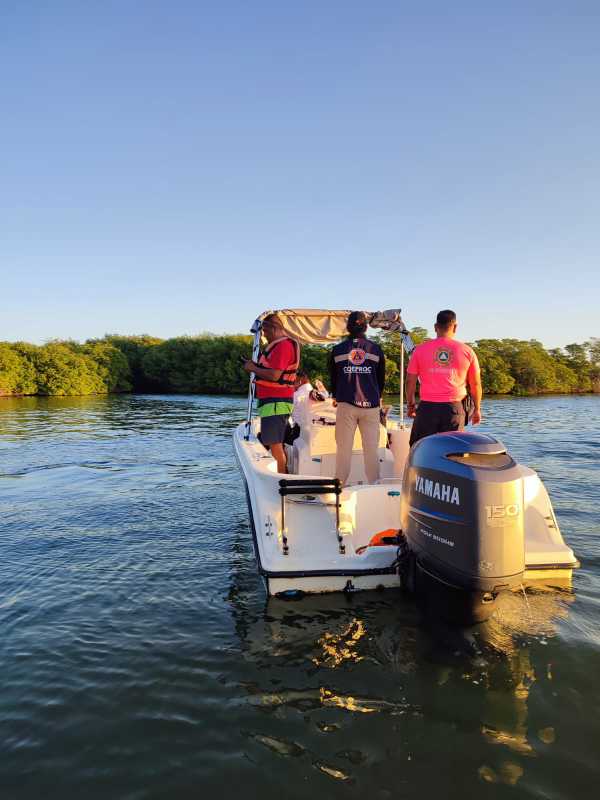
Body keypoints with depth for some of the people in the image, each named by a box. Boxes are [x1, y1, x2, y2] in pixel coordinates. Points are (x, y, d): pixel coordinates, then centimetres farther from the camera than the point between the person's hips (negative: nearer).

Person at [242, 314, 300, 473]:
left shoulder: (283, 346, -16)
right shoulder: (278, 345, 18)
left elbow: (274, 375, -23)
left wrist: (253, 369, -11)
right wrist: (256, 366, 8)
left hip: (275, 403, -11)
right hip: (275, 401, 11)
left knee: (274, 444, -9)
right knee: (277, 444, 18)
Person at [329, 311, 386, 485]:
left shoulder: (338, 350, 6)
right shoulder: (376, 349, 5)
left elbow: (333, 378, 15)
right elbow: (381, 378, 14)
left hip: (346, 405, 0)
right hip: (371, 405, 0)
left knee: (344, 448, 4)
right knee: (371, 448, 3)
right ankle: (374, 484, 5)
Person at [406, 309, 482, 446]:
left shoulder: (420, 350, 2)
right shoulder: (467, 351, 3)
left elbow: (410, 381, 4)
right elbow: (476, 384, 8)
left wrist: (410, 405, 17)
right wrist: (477, 409, 19)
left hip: (427, 408, 0)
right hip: (455, 409, 0)